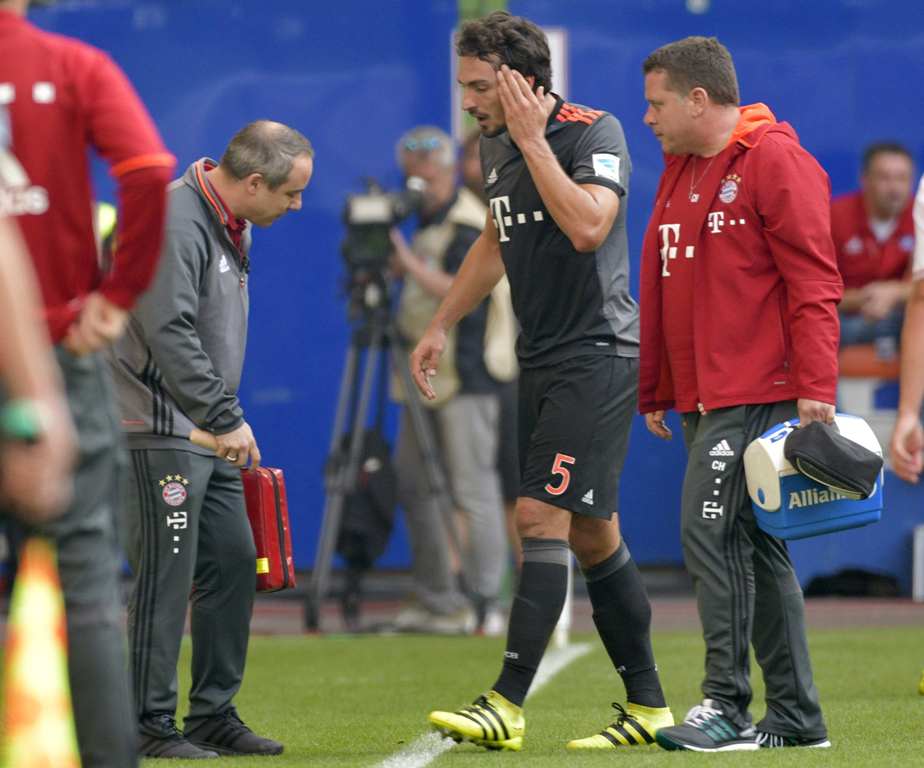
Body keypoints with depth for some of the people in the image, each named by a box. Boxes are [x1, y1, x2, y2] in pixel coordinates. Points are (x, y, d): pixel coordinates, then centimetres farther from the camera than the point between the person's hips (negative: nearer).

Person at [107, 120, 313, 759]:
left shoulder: (233, 227, 14)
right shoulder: (176, 223, -19)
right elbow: (170, 334, -25)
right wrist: (226, 419, -23)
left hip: (210, 435, 10)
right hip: (162, 430, -10)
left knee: (234, 564, 11)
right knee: (168, 575, -9)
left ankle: (214, 714, 18)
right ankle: (152, 725, -4)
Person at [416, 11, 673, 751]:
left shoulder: (595, 132, -13)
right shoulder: (498, 145, 11)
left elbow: (587, 227, -29)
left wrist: (533, 138, -23)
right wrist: (442, 324, 25)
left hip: (597, 353, -8)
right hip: (542, 358, 8)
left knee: (542, 516, -15)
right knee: (592, 534, 10)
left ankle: (507, 705, -17)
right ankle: (649, 706, 16)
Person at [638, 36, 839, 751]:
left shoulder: (775, 161, -9)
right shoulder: (680, 170, 17)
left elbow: (813, 282, -14)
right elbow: (664, 287, 23)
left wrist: (815, 389, -19)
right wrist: (654, 389, 22)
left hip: (757, 394, -9)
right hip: (703, 398, 9)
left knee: (712, 532, -14)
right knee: (755, 547, 9)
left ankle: (727, 706, -10)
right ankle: (795, 716, 13)